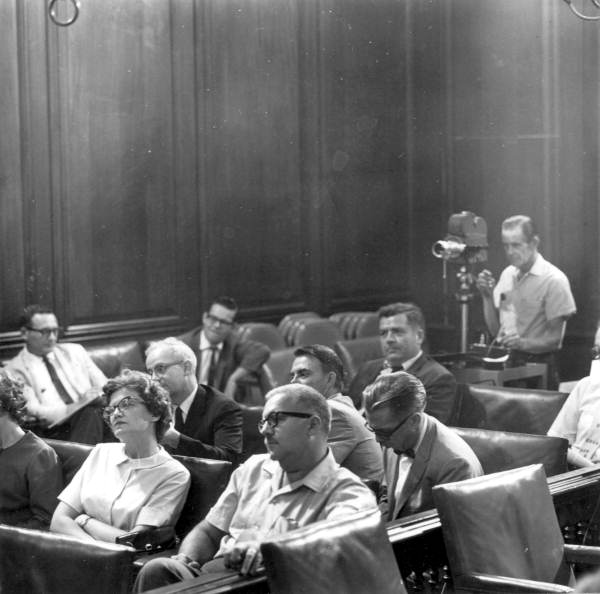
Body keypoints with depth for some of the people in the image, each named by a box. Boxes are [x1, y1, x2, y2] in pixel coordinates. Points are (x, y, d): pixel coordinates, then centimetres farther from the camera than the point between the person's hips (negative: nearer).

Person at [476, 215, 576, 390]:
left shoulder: (554, 280, -7)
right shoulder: (507, 274, 12)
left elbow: (554, 338, -8)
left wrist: (524, 343, -25)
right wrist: (488, 296, 1)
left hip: (538, 365, -5)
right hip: (506, 361, 5)